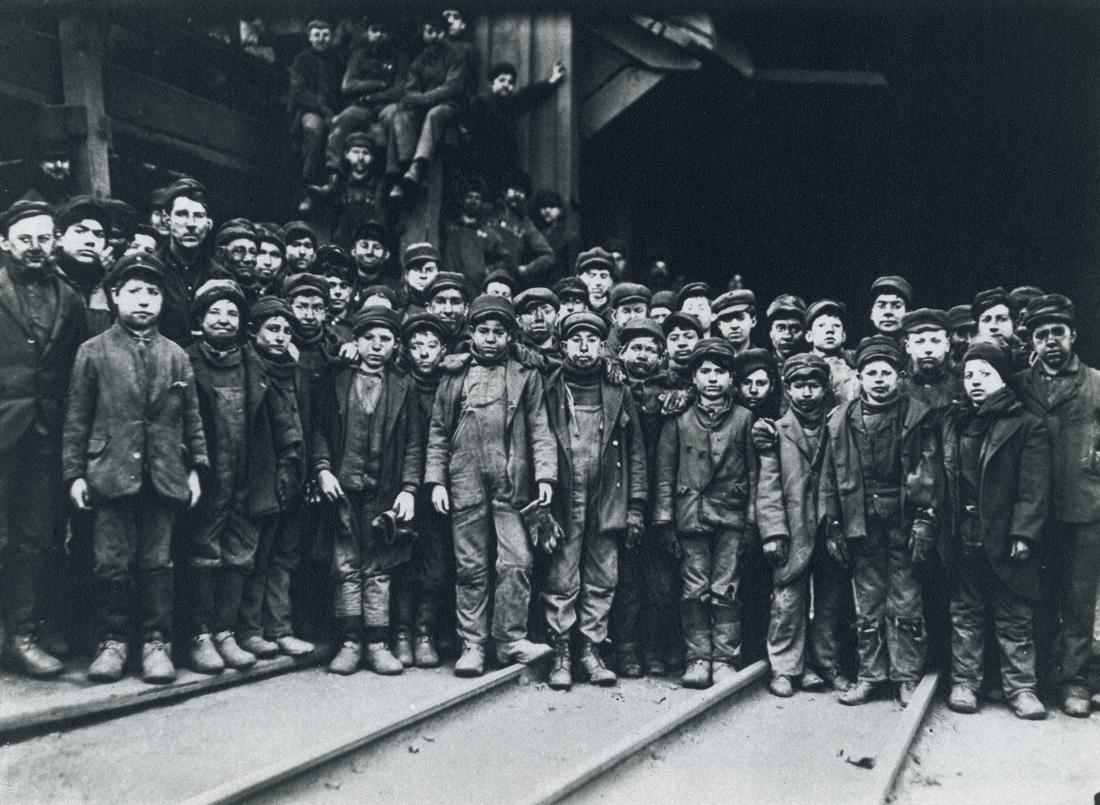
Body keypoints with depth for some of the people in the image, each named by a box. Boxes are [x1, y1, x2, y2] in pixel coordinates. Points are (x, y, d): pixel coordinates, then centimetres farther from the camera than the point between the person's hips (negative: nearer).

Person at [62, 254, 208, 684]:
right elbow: (77, 418, 3)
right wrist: (74, 472, -2)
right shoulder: (93, 352, 4)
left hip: (164, 477, 1)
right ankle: (112, 641, 16)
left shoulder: (176, 356, 9)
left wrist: (196, 467, 6)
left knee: (157, 563, 5)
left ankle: (156, 642, 14)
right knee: (112, 564, 2)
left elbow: (191, 418, 11)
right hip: (112, 474, -1)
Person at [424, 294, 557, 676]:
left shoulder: (526, 377, 10)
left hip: (512, 485, -1)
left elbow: (540, 431, 5)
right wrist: (436, 481, 3)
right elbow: (438, 434, 12)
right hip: (465, 484, 1)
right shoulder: (454, 378, 12)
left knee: (517, 562, -7)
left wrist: (545, 474, -7)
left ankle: (510, 639, 5)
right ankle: (472, 645, 11)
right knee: (471, 568, 5)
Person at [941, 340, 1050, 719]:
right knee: (965, 616, 12)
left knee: (1015, 620, 6)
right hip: (963, 541, 4)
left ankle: (1021, 687, 17)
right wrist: (941, 527, 5)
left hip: (1005, 541, -4)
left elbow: (1034, 487, -9)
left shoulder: (1027, 426, -3)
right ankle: (964, 682, 21)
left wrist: (1023, 534, -16)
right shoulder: (952, 423, 10)